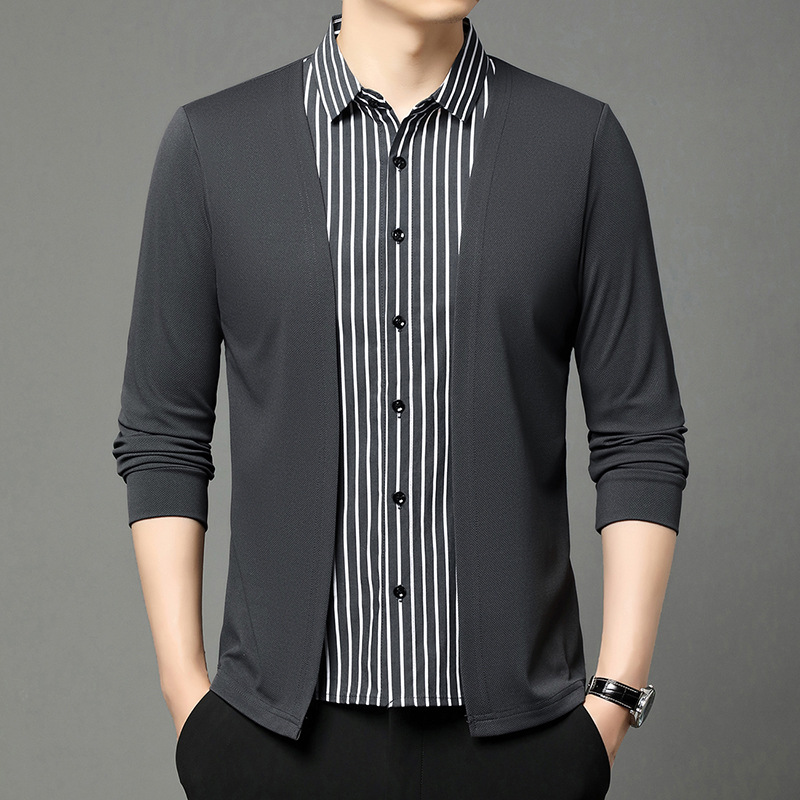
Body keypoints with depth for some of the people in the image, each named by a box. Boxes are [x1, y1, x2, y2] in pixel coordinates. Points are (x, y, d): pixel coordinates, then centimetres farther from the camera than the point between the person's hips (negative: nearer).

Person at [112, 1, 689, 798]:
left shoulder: (582, 142, -1)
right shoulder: (210, 143, 0)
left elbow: (639, 435, 0)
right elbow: (161, 436, 3)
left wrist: (615, 698, -4)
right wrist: (185, 688, -1)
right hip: (285, 723, 0)